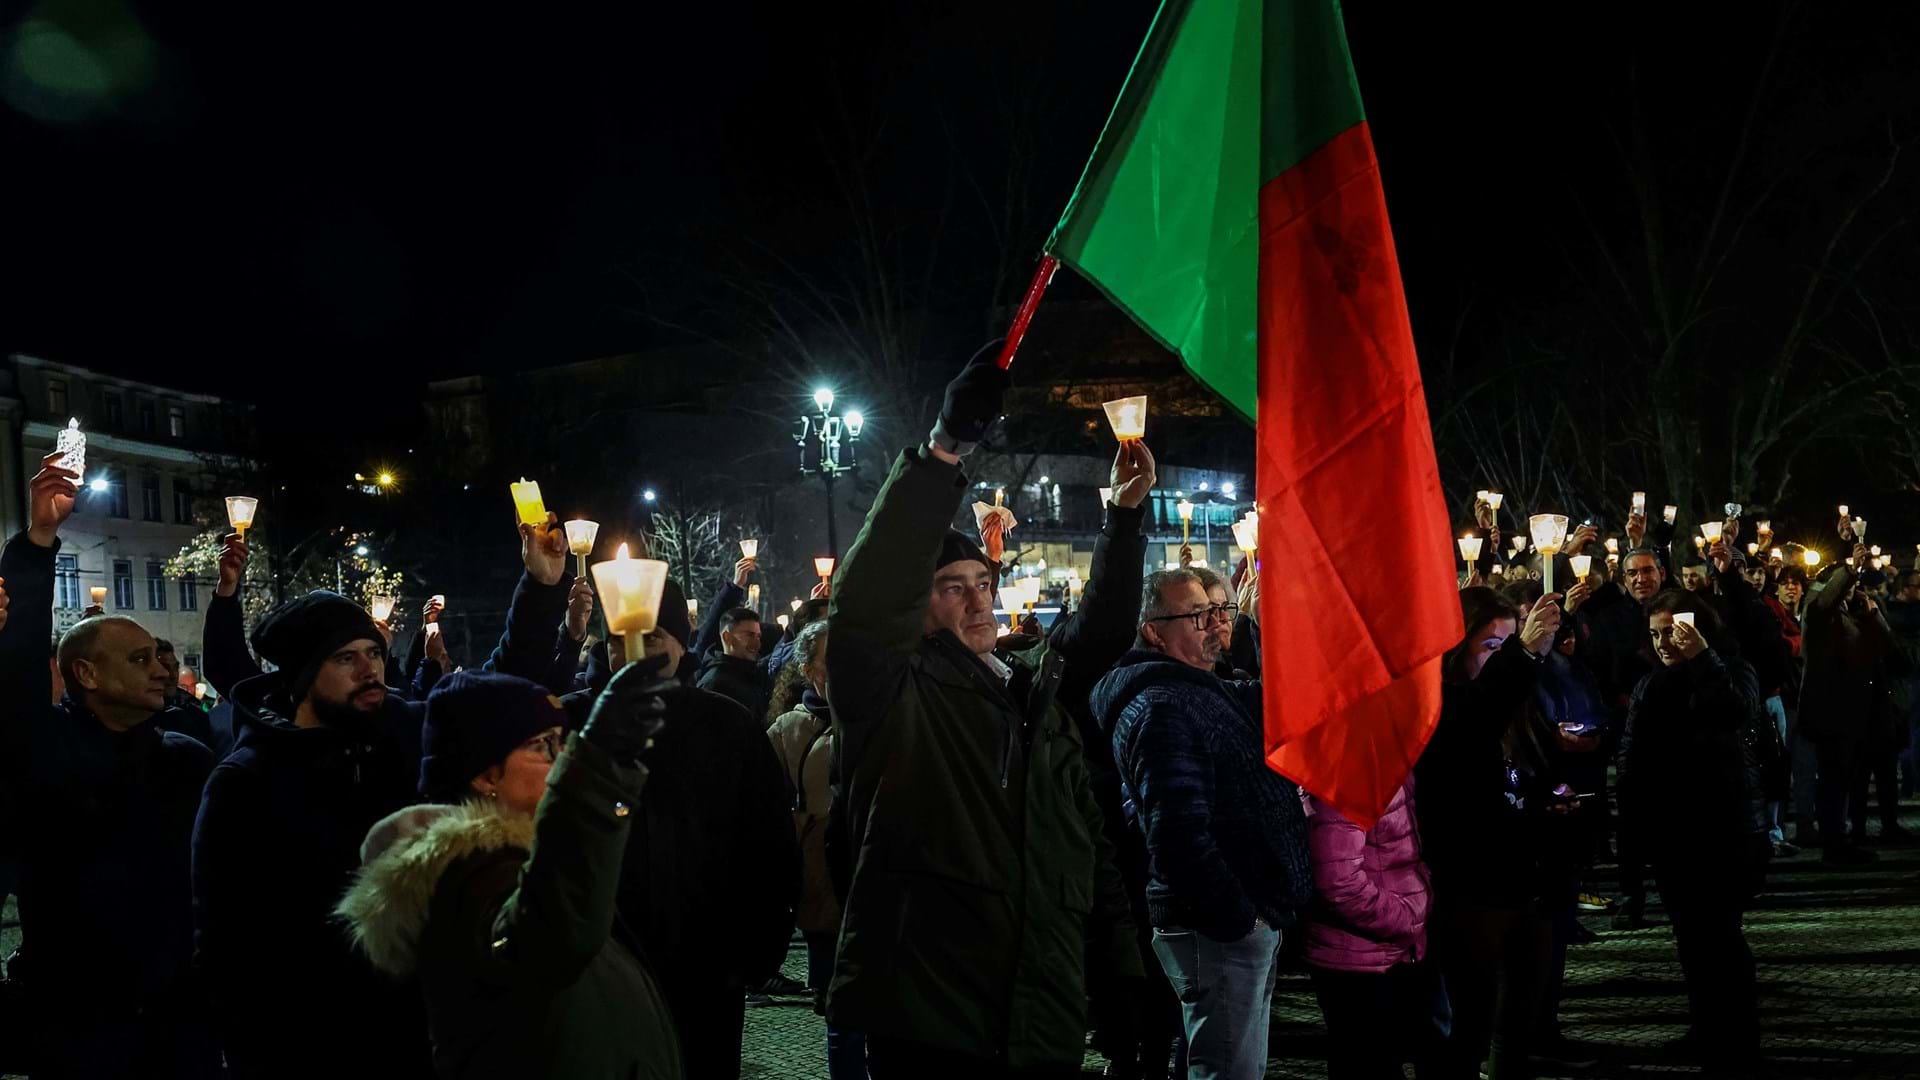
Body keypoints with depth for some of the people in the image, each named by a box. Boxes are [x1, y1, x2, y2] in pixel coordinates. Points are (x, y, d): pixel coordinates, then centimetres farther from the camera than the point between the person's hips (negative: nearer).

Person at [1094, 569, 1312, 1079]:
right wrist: (1237, 919, -21)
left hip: (1250, 919, 10)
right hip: (1220, 931, -10)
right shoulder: (1159, 709, -18)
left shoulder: (1207, 692, 15)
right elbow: (1180, 833, -25)